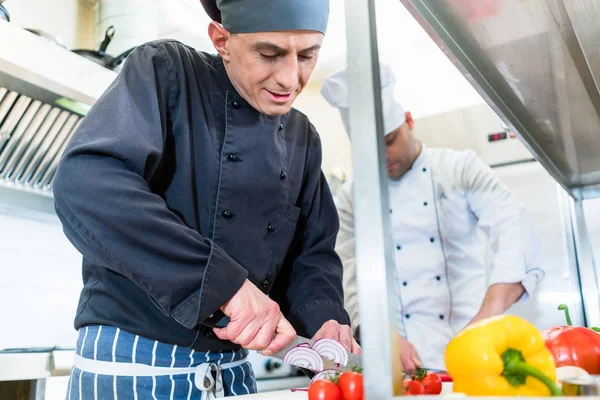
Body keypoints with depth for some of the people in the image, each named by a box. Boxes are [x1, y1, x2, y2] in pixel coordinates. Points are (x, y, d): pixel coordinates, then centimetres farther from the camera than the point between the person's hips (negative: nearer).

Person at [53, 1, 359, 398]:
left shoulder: (303, 138, 6)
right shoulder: (164, 72, -11)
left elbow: (313, 250, 9)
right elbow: (85, 183, -26)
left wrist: (324, 318, -11)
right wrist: (225, 282, -31)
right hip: (130, 363, -5)